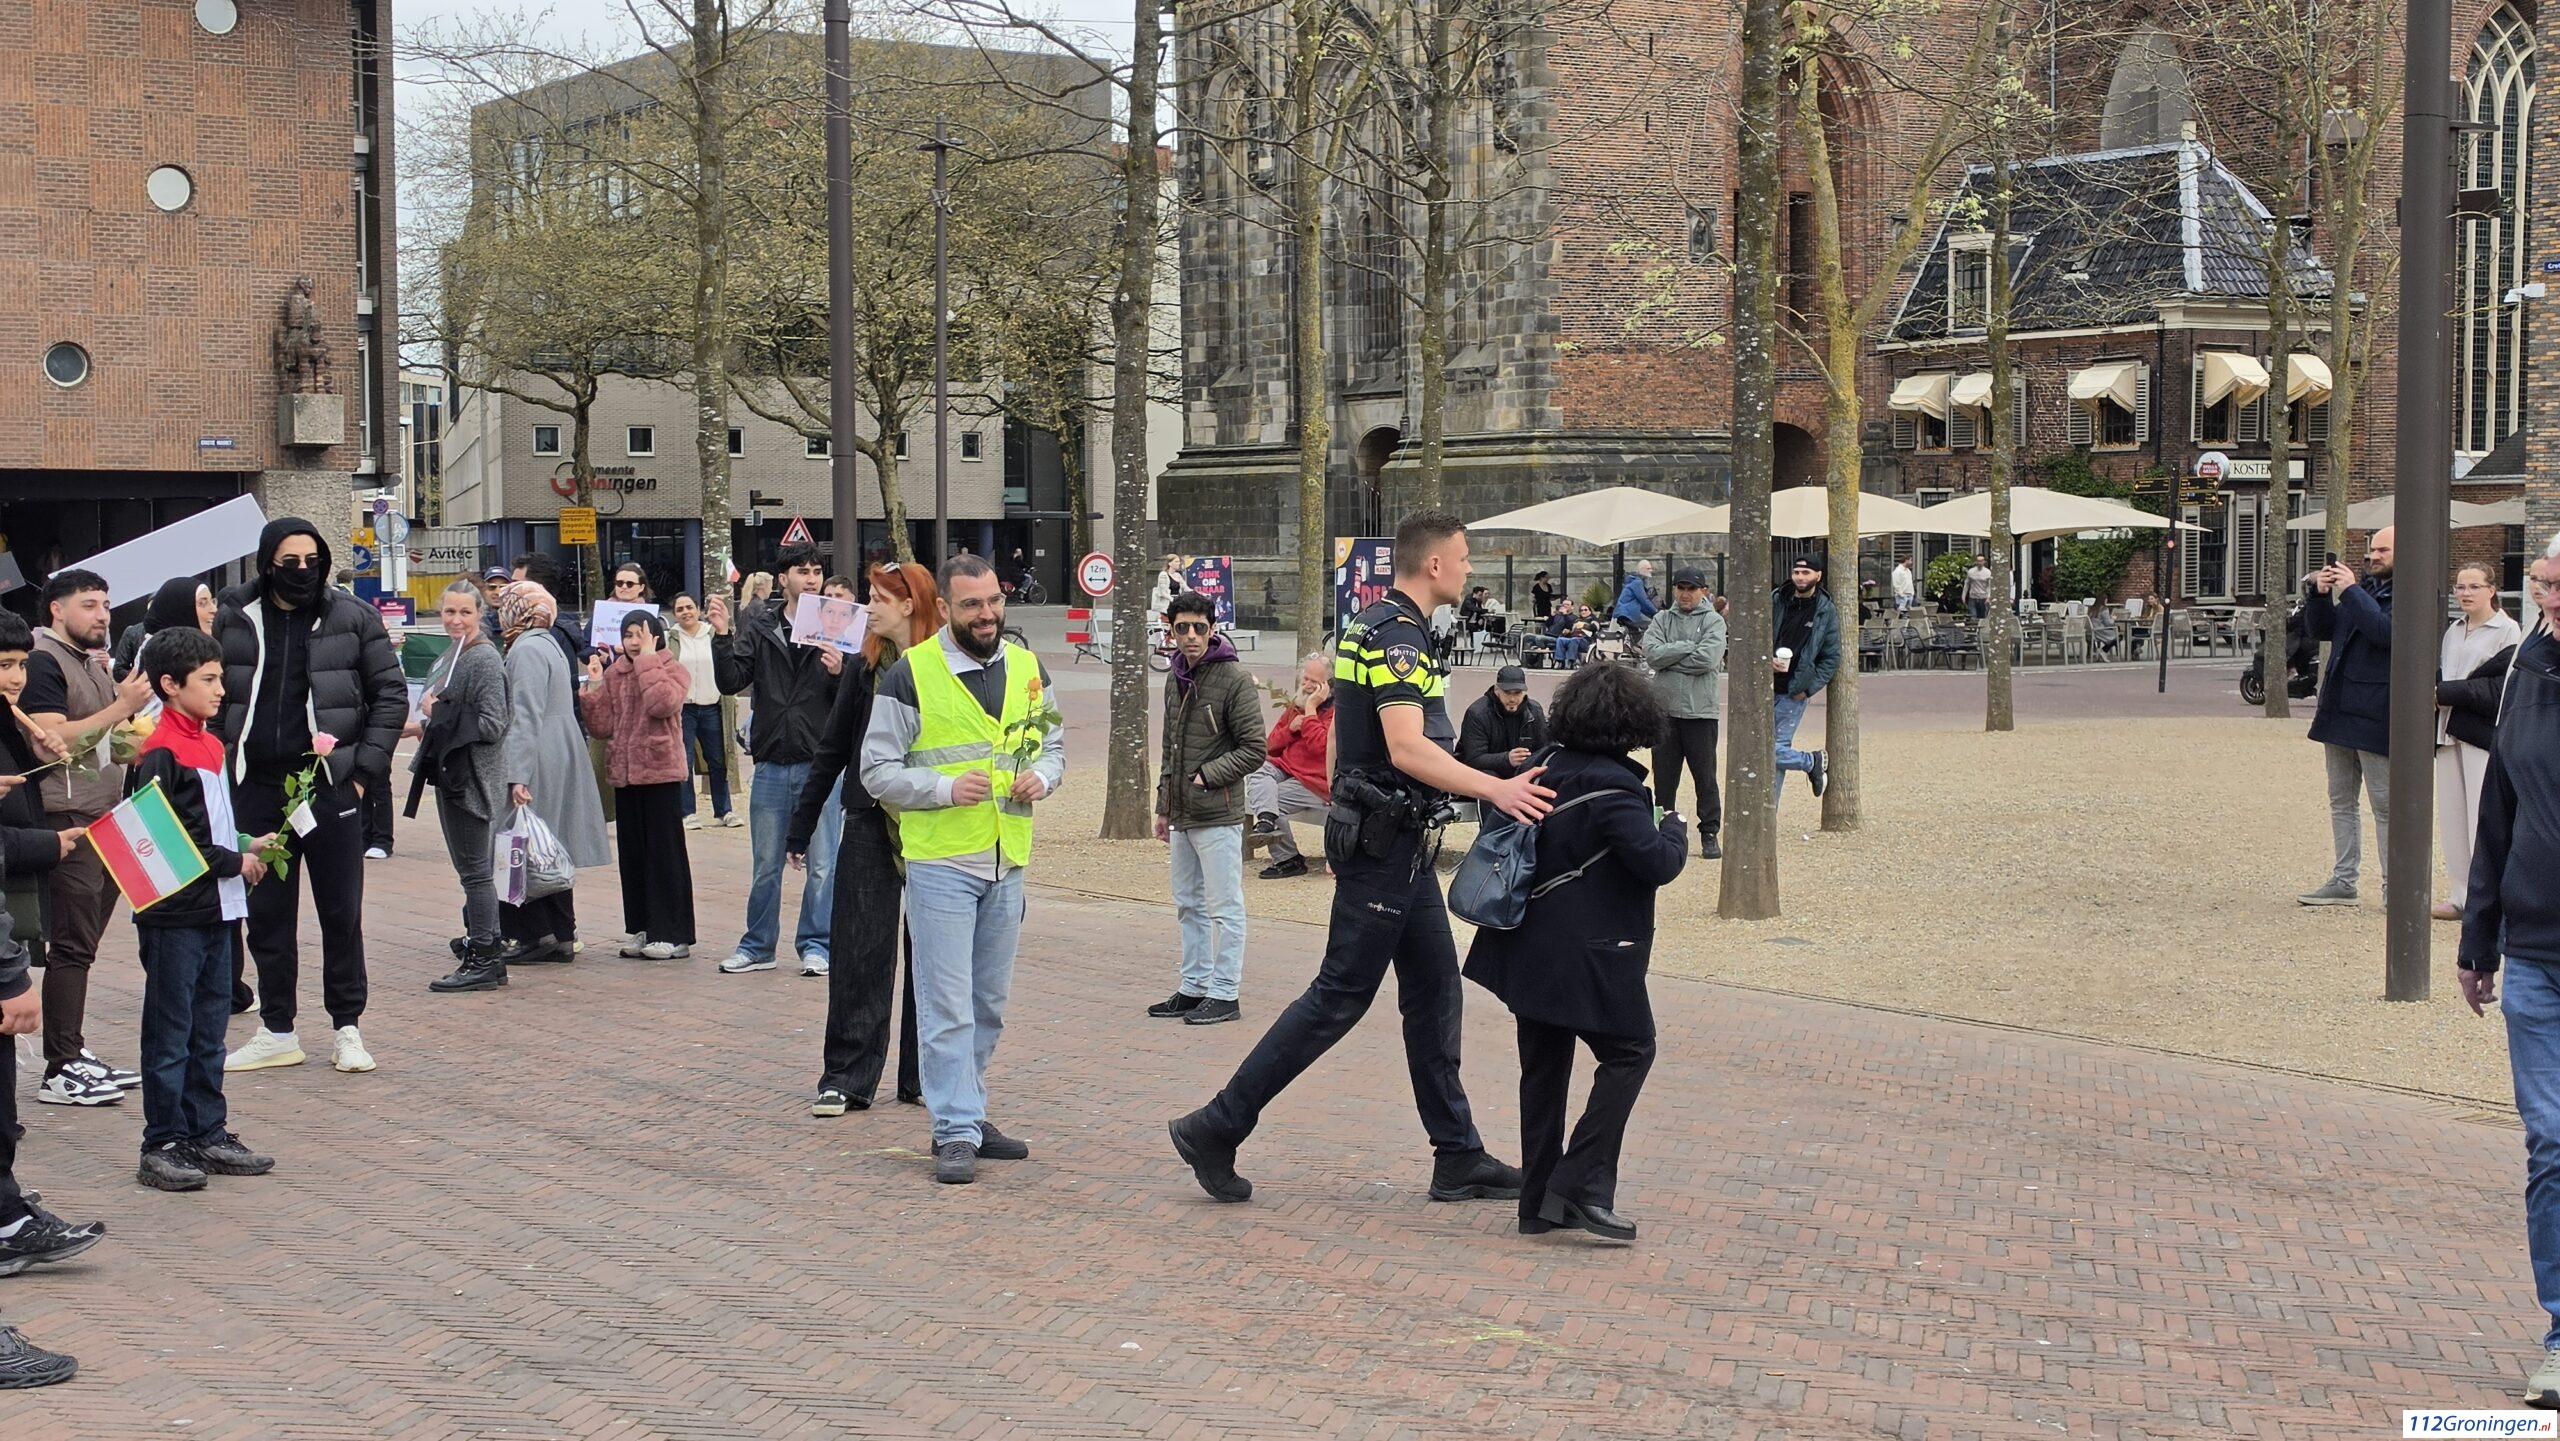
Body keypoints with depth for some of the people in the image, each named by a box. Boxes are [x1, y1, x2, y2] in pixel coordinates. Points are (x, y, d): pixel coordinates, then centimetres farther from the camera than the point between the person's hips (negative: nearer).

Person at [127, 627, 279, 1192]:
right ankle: (163, 1146, 5)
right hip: (174, 915, -9)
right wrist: (234, 862, -14)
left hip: (216, 910, 9)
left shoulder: (209, 745, 14)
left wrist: (249, 844, 5)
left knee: (209, 1031, 14)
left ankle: (206, 1135, 22)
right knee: (170, 1034, -1)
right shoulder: (159, 754, -15)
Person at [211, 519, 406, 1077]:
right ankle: (277, 1032, 18)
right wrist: (221, 769, 2)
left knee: (341, 914, 3)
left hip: (330, 786, -2)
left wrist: (366, 768, -5)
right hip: (257, 790, 2)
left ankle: (348, 1029, 13)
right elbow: (211, 697, 11)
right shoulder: (233, 619, 5)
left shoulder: (354, 618, 0)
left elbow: (391, 695, 2)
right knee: (266, 915, 9)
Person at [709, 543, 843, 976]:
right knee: (765, 866, 12)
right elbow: (731, 683, -1)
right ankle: (757, 946, 22)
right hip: (771, 764, 2)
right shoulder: (758, 626, 4)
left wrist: (839, 673, -23)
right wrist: (723, 637, -12)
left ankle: (815, 945, 16)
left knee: (822, 867, 4)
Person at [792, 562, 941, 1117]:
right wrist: (802, 826, 9)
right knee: (858, 950, -1)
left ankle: (922, 1075, 16)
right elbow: (832, 750, 10)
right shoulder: (865, 668, 5)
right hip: (870, 824, 2)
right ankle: (846, 1077, 5)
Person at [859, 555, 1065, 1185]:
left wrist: (1042, 777, -4)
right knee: (947, 1004, -5)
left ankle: (968, 1114, 26)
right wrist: (946, 788, -20)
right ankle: (956, 1133, -2)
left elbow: (1052, 744, 19)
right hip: (940, 861, -5)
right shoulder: (911, 674, -8)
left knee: (988, 1003, 14)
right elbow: (878, 770, -6)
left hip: (1007, 861, 6)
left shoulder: (1027, 667, 8)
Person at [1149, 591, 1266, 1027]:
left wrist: (1207, 774, -15)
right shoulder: (1177, 680, 13)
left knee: (1224, 908, -2)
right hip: (1182, 816, 8)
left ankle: (1223, 993, 3)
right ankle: (1192, 988, 23)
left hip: (1218, 815, -8)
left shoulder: (1234, 679, -10)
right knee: (1189, 905, 14)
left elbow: (1254, 750, -11)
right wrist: (1164, 807, 19)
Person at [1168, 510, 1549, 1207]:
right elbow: (1407, 749, -29)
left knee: (1434, 992, 10)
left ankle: (1458, 1157, 15)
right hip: (1386, 843, -11)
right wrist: (1494, 789, -36)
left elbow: (1347, 737, 22)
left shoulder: (1375, 627, 15)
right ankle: (1216, 1128, 0)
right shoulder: (1397, 635, -17)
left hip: (1399, 845, 11)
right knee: (1340, 996, -6)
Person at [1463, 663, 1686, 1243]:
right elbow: (1658, 863, -21)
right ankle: (1582, 1184, -5)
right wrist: (1674, 827, 0)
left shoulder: (1551, 767, 7)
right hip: (1589, 952, -8)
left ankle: (1540, 1200, 16)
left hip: (1533, 949, 8)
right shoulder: (1611, 788, -17)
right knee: (1629, 1052, 4)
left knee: (1544, 1066, 12)